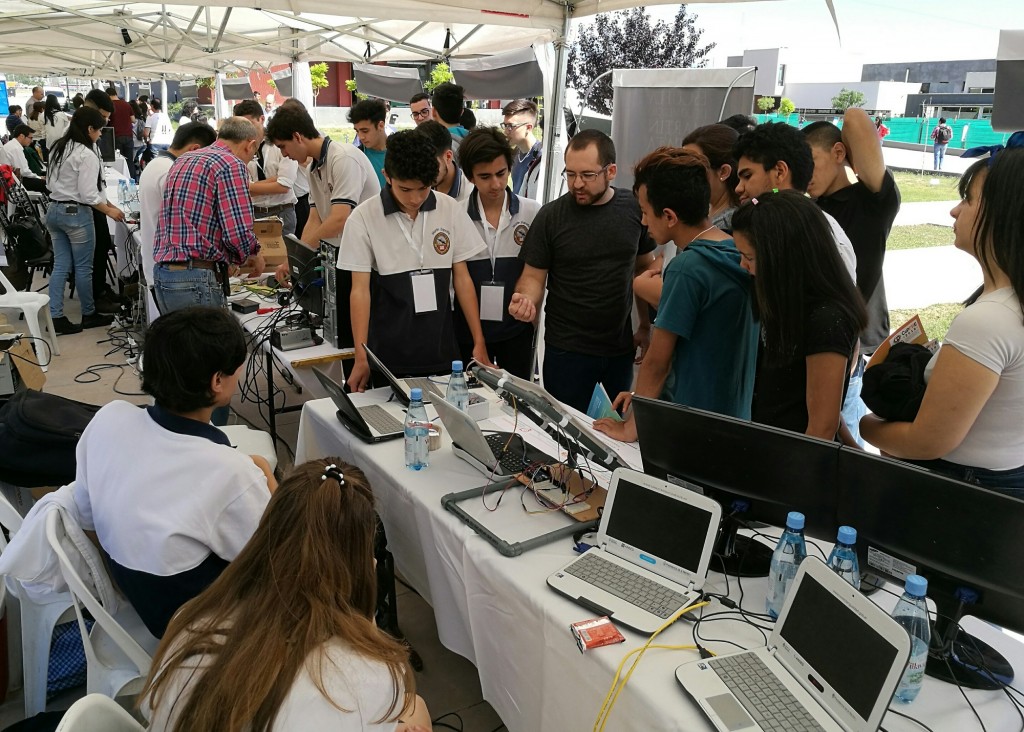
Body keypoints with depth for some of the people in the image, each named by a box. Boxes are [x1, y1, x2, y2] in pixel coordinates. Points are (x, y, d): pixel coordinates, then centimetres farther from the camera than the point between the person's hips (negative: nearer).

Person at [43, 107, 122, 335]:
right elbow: (88, 195, -19)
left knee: (60, 265, 10)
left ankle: (55, 317, 7)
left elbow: (52, 182, 15)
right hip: (76, 214, -8)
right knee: (83, 267, 6)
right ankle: (89, 315, 20)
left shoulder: (58, 148, 9)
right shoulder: (87, 155, -17)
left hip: (54, 210, 8)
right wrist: (110, 211, -4)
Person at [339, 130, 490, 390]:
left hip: (441, 350, 2)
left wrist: (479, 343, 2)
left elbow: (462, 278, 4)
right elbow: (360, 290, -6)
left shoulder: (451, 210, -2)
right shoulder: (364, 218, -8)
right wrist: (361, 358, -11)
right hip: (388, 354, -2)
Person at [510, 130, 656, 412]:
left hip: (622, 346, 3)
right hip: (567, 349, -2)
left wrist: (646, 326, 7)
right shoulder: (551, 216, -7)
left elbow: (644, 268, 9)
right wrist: (526, 299, -25)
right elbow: (534, 275, -3)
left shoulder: (634, 209, -1)